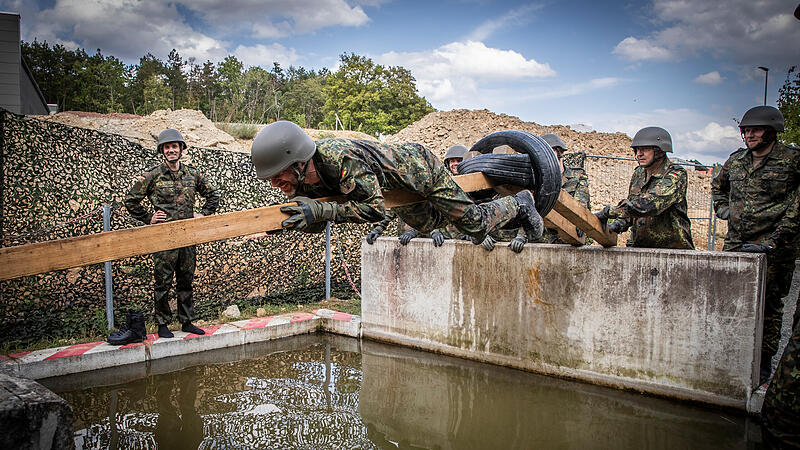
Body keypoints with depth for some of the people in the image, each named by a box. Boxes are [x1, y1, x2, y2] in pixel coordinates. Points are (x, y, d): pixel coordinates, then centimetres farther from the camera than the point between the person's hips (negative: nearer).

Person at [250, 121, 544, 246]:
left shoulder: (341, 158, -44)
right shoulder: (300, 183, -20)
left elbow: (375, 208, -42)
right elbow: (316, 225, -8)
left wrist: (321, 210, -49)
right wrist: (285, 221, -30)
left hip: (419, 166, -7)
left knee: (474, 224, 6)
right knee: (425, 226, 31)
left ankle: (519, 204, 33)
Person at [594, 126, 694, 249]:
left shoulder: (676, 176, -11)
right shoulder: (639, 173, 11)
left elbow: (650, 204, -25)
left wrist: (609, 211, -27)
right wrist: (620, 222, -4)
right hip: (639, 246, 5)